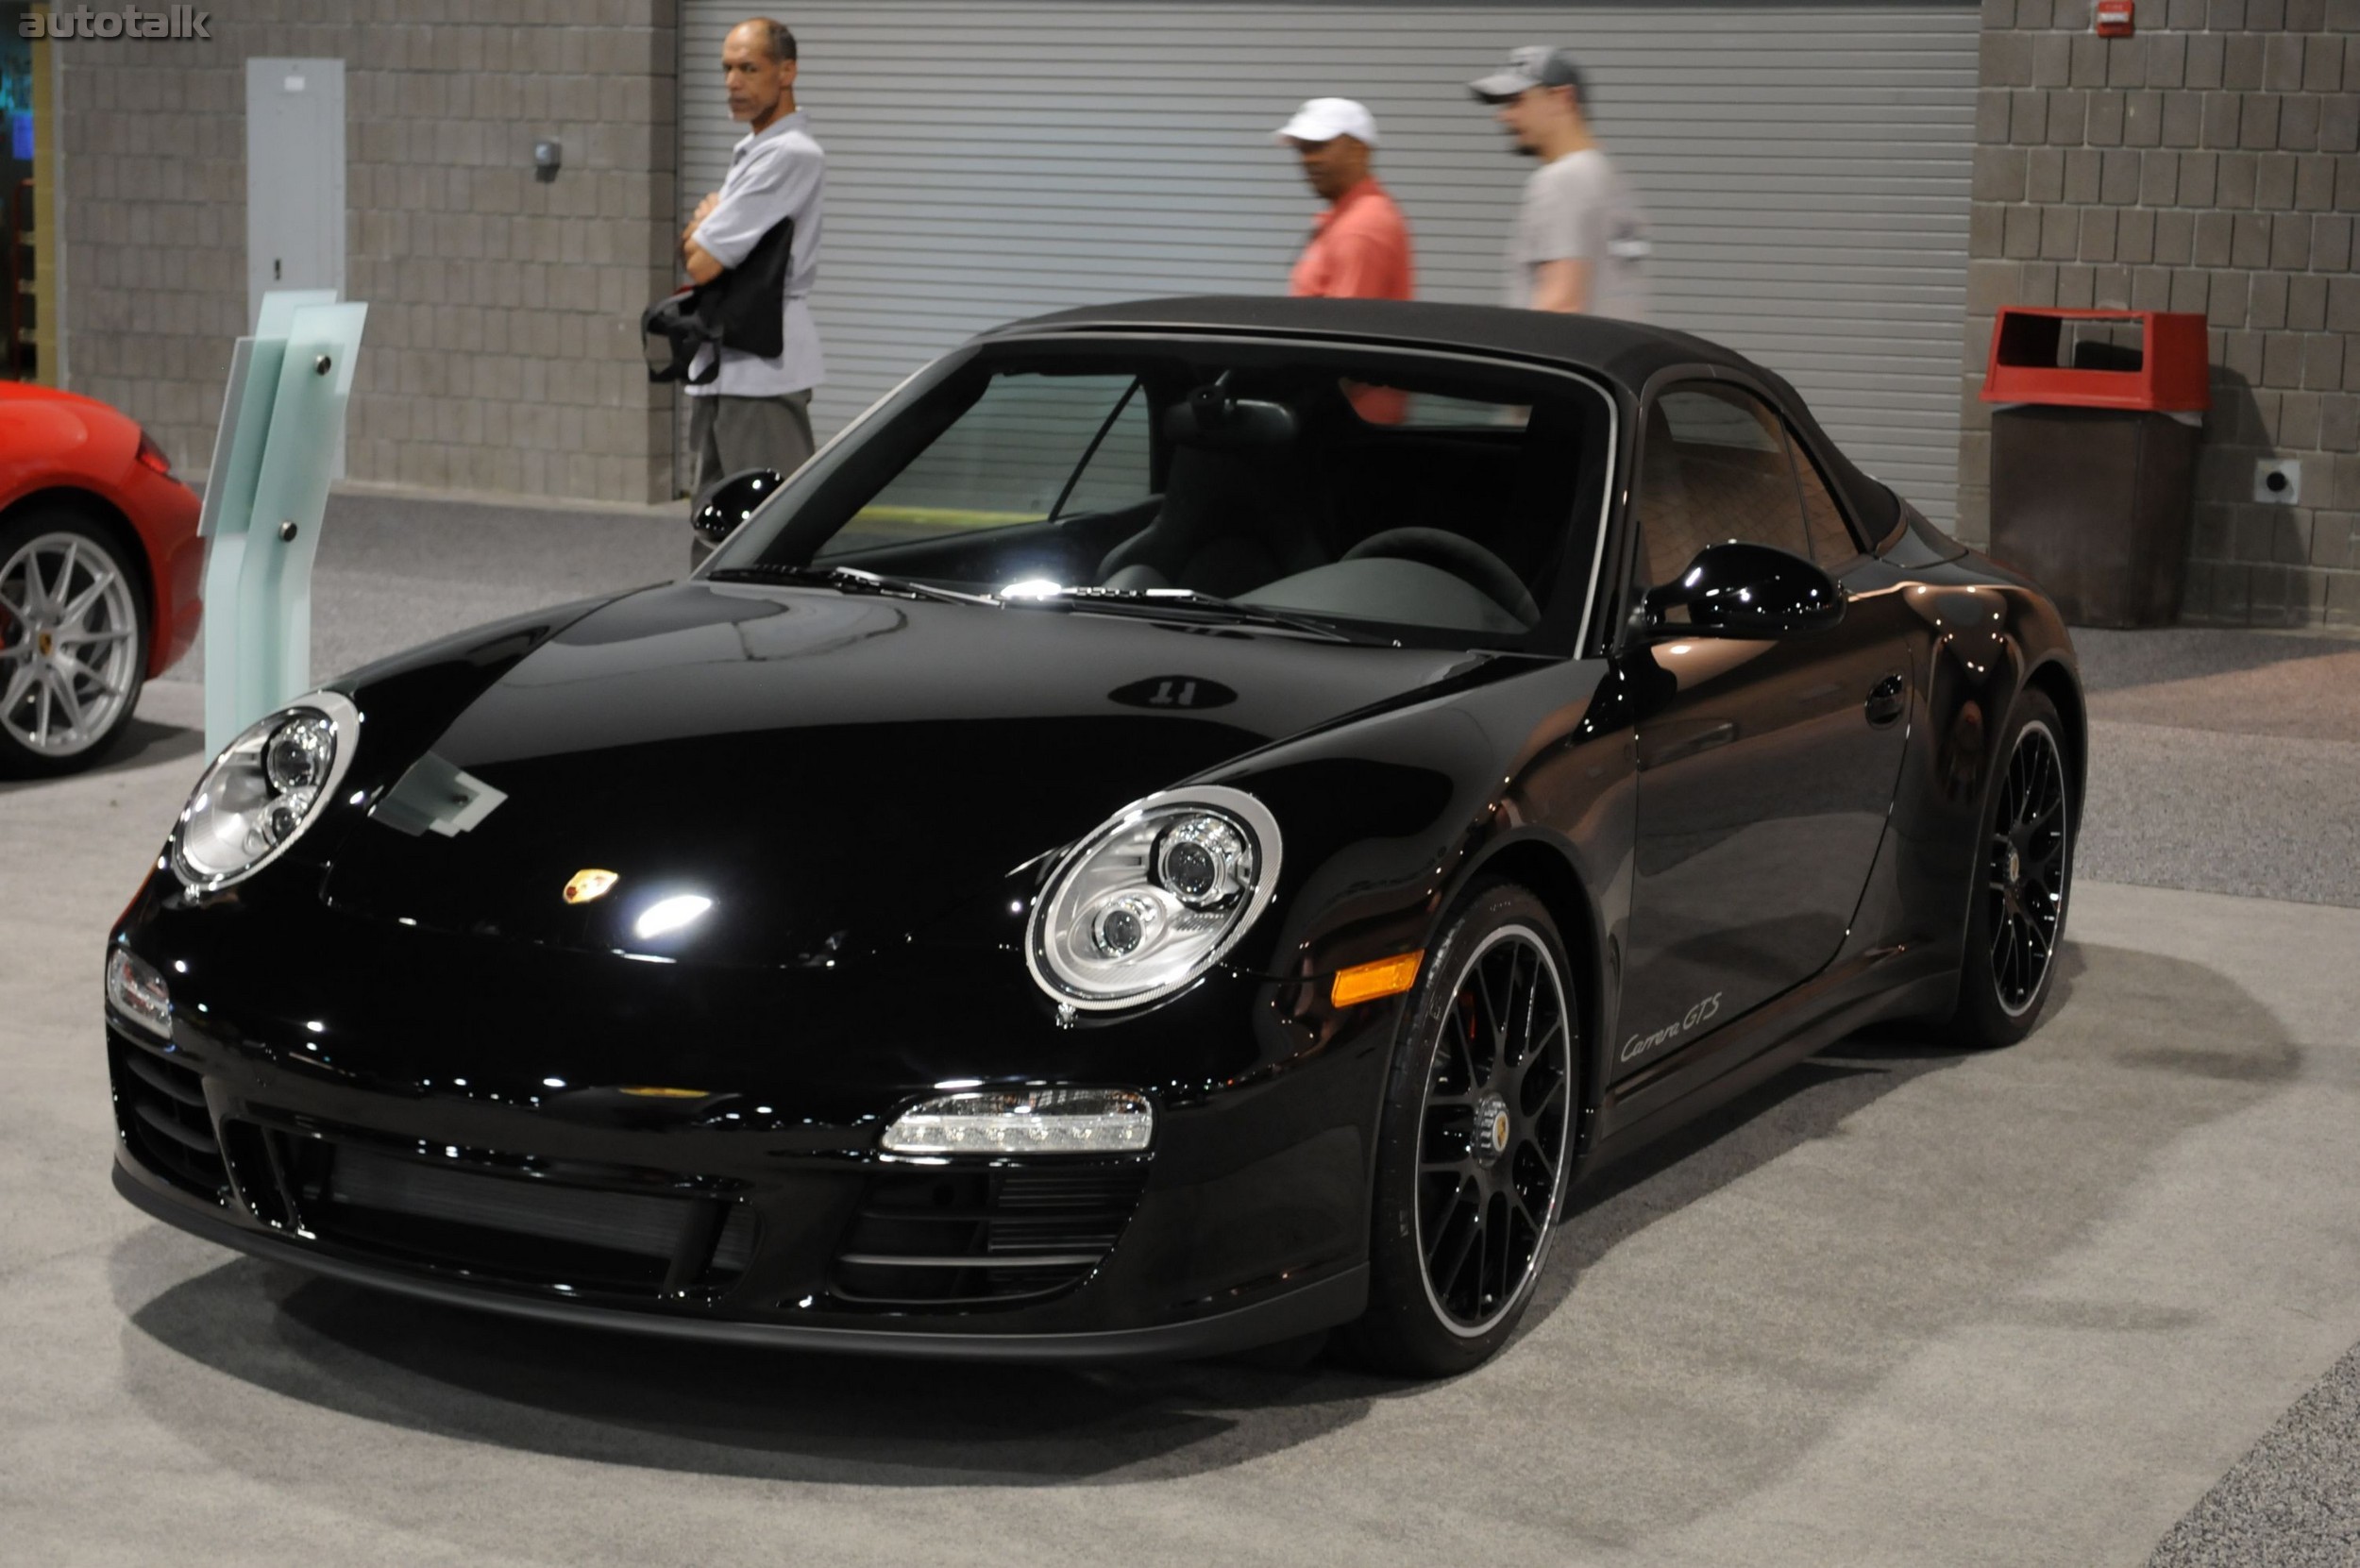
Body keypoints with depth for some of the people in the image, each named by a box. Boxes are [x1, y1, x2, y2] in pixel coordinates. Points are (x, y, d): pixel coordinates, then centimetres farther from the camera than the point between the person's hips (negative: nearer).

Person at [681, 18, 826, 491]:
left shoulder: (791, 155, -16)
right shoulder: (750, 151, 16)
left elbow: (702, 263, -19)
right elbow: (694, 253, 19)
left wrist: (703, 221, 3)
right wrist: (707, 225, -3)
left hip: (763, 367, -10)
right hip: (723, 366, 10)